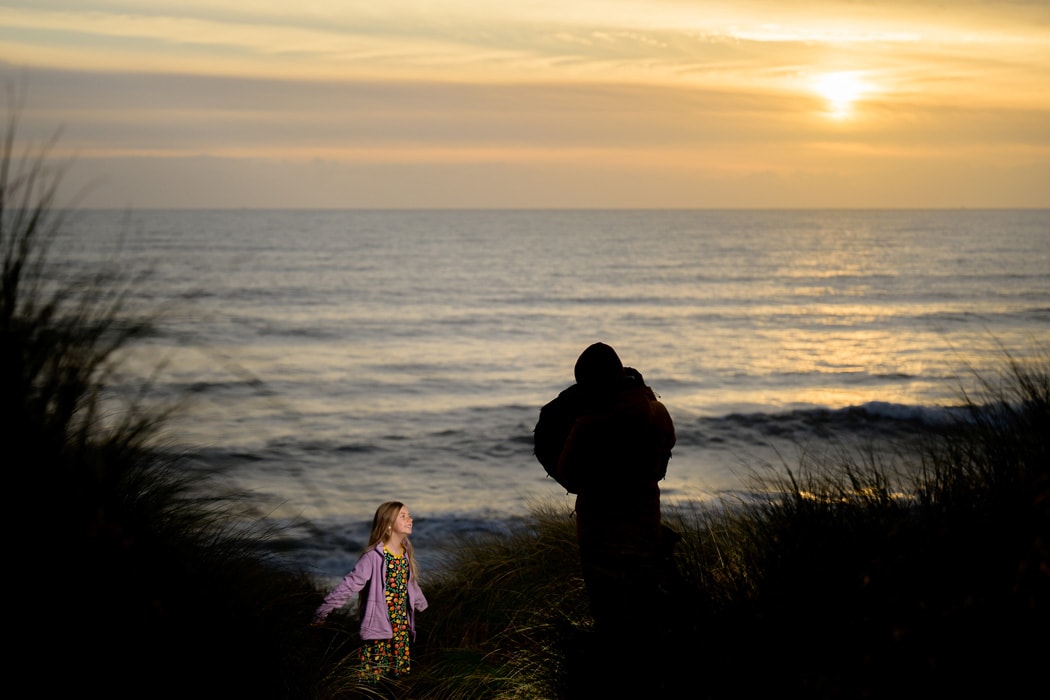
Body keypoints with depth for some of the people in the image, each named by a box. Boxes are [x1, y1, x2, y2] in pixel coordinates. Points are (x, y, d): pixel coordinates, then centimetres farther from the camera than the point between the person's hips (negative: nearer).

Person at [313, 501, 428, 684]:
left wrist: (421, 604, 36)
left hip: (402, 626, 7)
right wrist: (324, 610, -20)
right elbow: (350, 584, -19)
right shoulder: (374, 556, -18)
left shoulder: (405, 553, 5)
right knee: (372, 676, 0)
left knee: (399, 673, 12)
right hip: (379, 626, -7)